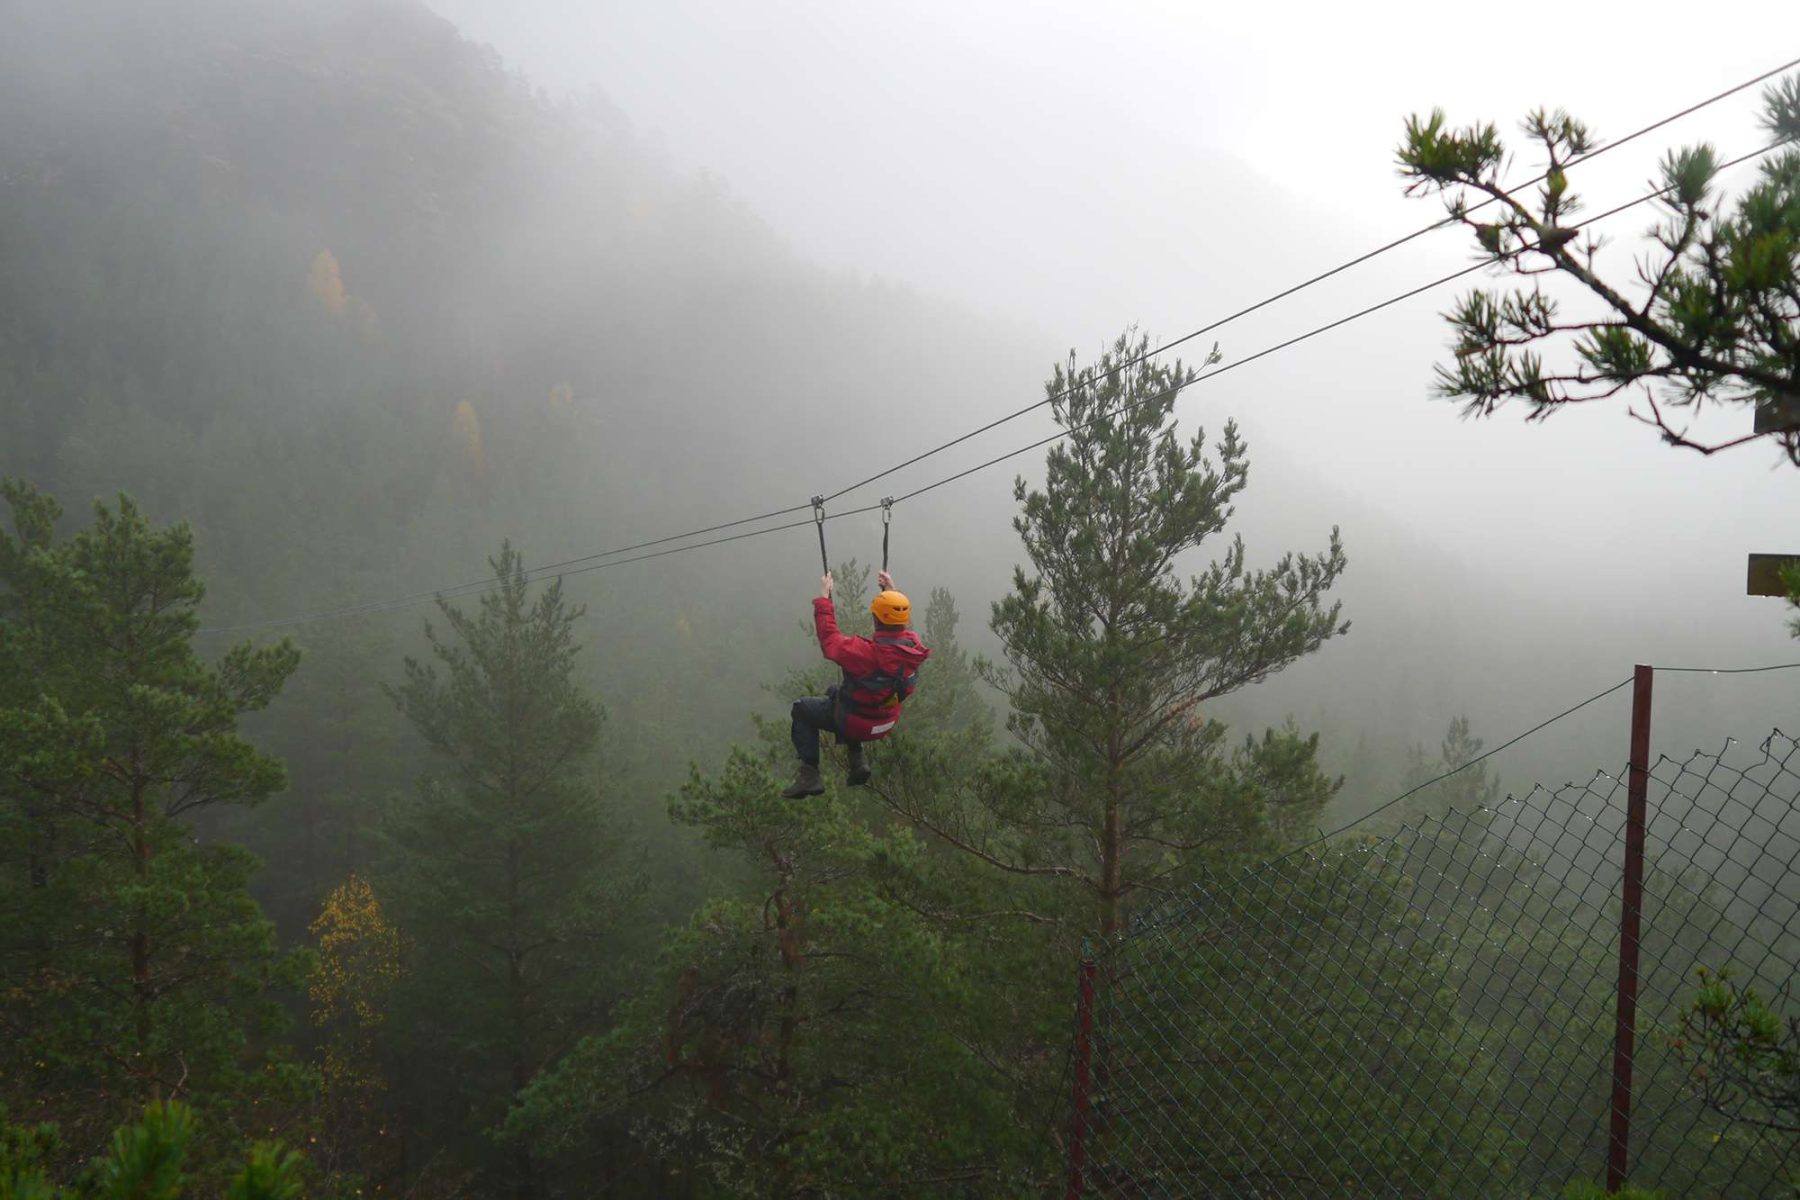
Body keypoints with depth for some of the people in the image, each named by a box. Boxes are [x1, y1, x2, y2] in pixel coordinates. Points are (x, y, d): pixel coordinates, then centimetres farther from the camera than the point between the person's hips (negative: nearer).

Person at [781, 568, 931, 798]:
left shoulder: (867, 652, -36)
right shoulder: (913, 645, -17)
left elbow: (830, 641, -21)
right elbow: (900, 627, 9)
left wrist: (823, 598, -12)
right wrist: (892, 592, 16)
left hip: (856, 723, -6)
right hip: (888, 722, 6)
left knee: (802, 708, 18)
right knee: (835, 692, 33)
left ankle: (810, 775, 11)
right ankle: (858, 760, 24)